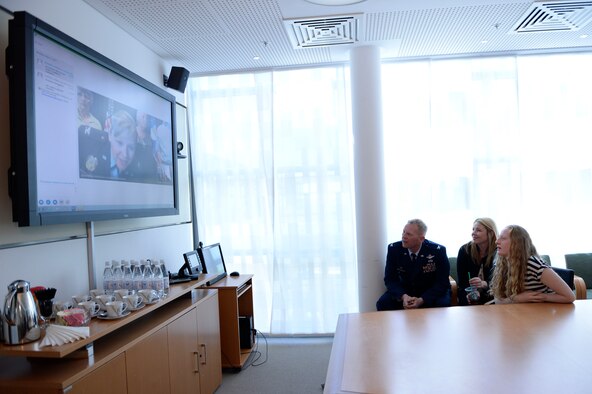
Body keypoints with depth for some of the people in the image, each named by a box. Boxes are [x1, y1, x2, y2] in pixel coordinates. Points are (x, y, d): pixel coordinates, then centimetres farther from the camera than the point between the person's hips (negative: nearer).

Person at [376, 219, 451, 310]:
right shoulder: (394, 249, -12)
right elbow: (390, 279, -8)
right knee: (383, 304, -22)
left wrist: (421, 300, -29)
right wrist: (403, 296, -28)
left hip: (431, 293, -1)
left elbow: (442, 282, -15)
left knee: (442, 305, -32)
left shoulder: (438, 251, -18)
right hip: (404, 292, 2)